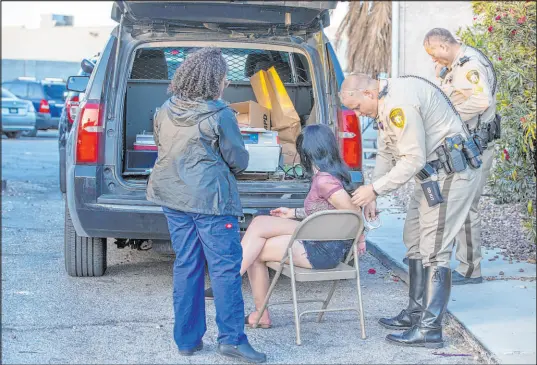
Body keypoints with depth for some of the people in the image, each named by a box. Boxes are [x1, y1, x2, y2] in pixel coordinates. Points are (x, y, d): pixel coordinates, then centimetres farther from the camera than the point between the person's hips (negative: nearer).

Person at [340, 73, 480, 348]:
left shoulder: (400, 103, -22)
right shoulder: (385, 102, 12)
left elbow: (413, 159, -23)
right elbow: (386, 153, 19)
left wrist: (374, 189, -16)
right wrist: (372, 197, 14)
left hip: (448, 174, -11)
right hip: (432, 175, 11)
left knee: (433, 250, -10)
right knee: (415, 242, 16)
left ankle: (430, 329, -6)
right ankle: (416, 313, 25)